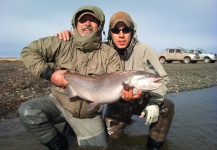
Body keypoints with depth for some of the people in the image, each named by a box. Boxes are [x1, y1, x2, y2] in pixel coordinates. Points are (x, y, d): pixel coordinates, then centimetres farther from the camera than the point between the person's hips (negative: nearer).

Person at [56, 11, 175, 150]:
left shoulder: (143, 50, -17)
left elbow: (161, 79, -13)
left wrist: (154, 102, -28)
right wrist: (68, 34, -25)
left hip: (142, 100, 0)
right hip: (117, 103, 1)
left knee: (167, 107, -24)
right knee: (112, 133, -12)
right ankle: (125, 119, 25)